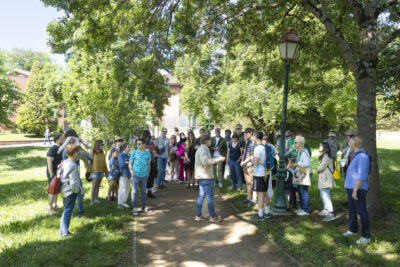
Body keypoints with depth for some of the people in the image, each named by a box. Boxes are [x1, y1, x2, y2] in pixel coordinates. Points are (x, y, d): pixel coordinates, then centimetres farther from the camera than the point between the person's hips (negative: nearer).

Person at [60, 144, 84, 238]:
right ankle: (65, 232, 10)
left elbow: (59, 176, 12)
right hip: (71, 191, -8)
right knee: (68, 211, 2)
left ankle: (63, 230, 28)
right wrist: (77, 190, -8)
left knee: (66, 210, 19)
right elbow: (73, 182, -23)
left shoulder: (63, 162, 5)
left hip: (64, 190, 8)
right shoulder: (73, 165, -21)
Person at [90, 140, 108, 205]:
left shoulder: (102, 153, 8)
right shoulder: (92, 153, -8)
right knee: (94, 187, -3)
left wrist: (106, 172, 15)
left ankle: (96, 199, 19)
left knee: (98, 186, 11)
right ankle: (92, 200, 3)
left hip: (101, 172, 5)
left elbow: (104, 163, 14)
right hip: (95, 172, -5)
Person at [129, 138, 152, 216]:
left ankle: (143, 207, 25)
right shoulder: (134, 153, -3)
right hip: (136, 175, -2)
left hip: (144, 175, 3)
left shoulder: (148, 153, 4)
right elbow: (130, 163, 2)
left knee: (144, 191, 13)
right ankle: (134, 208, 8)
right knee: (134, 191, 0)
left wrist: (148, 173, 10)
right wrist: (131, 172, -9)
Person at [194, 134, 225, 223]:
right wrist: (216, 159, -24)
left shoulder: (200, 149, 18)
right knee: (210, 197, -2)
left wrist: (216, 160, 16)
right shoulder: (203, 149, -15)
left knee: (201, 196, 12)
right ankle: (213, 217, 6)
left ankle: (198, 216, 16)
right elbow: (205, 161, -30)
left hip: (201, 176, 10)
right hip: (206, 177, -10)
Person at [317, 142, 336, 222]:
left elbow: (321, 167, -19)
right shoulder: (323, 156, 16)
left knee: (325, 195, -14)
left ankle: (330, 213, -16)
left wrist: (318, 169, 0)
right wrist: (319, 170, -2)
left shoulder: (326, 157, -18)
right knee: (323, 194, 21)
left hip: (326, 178, -11)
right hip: (323, 178, 11)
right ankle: (326, 210, 35)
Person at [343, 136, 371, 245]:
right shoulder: (356, 155, 13)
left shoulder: (363, 156, -19)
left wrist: (355, 190, -25)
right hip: (351, 187, 10)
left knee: (362, 212, -3)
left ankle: (366, 236, 5)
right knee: (352, 210, 20)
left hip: (358, 189, -10)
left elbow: (361, 176, -24)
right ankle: (353, 229, 36)